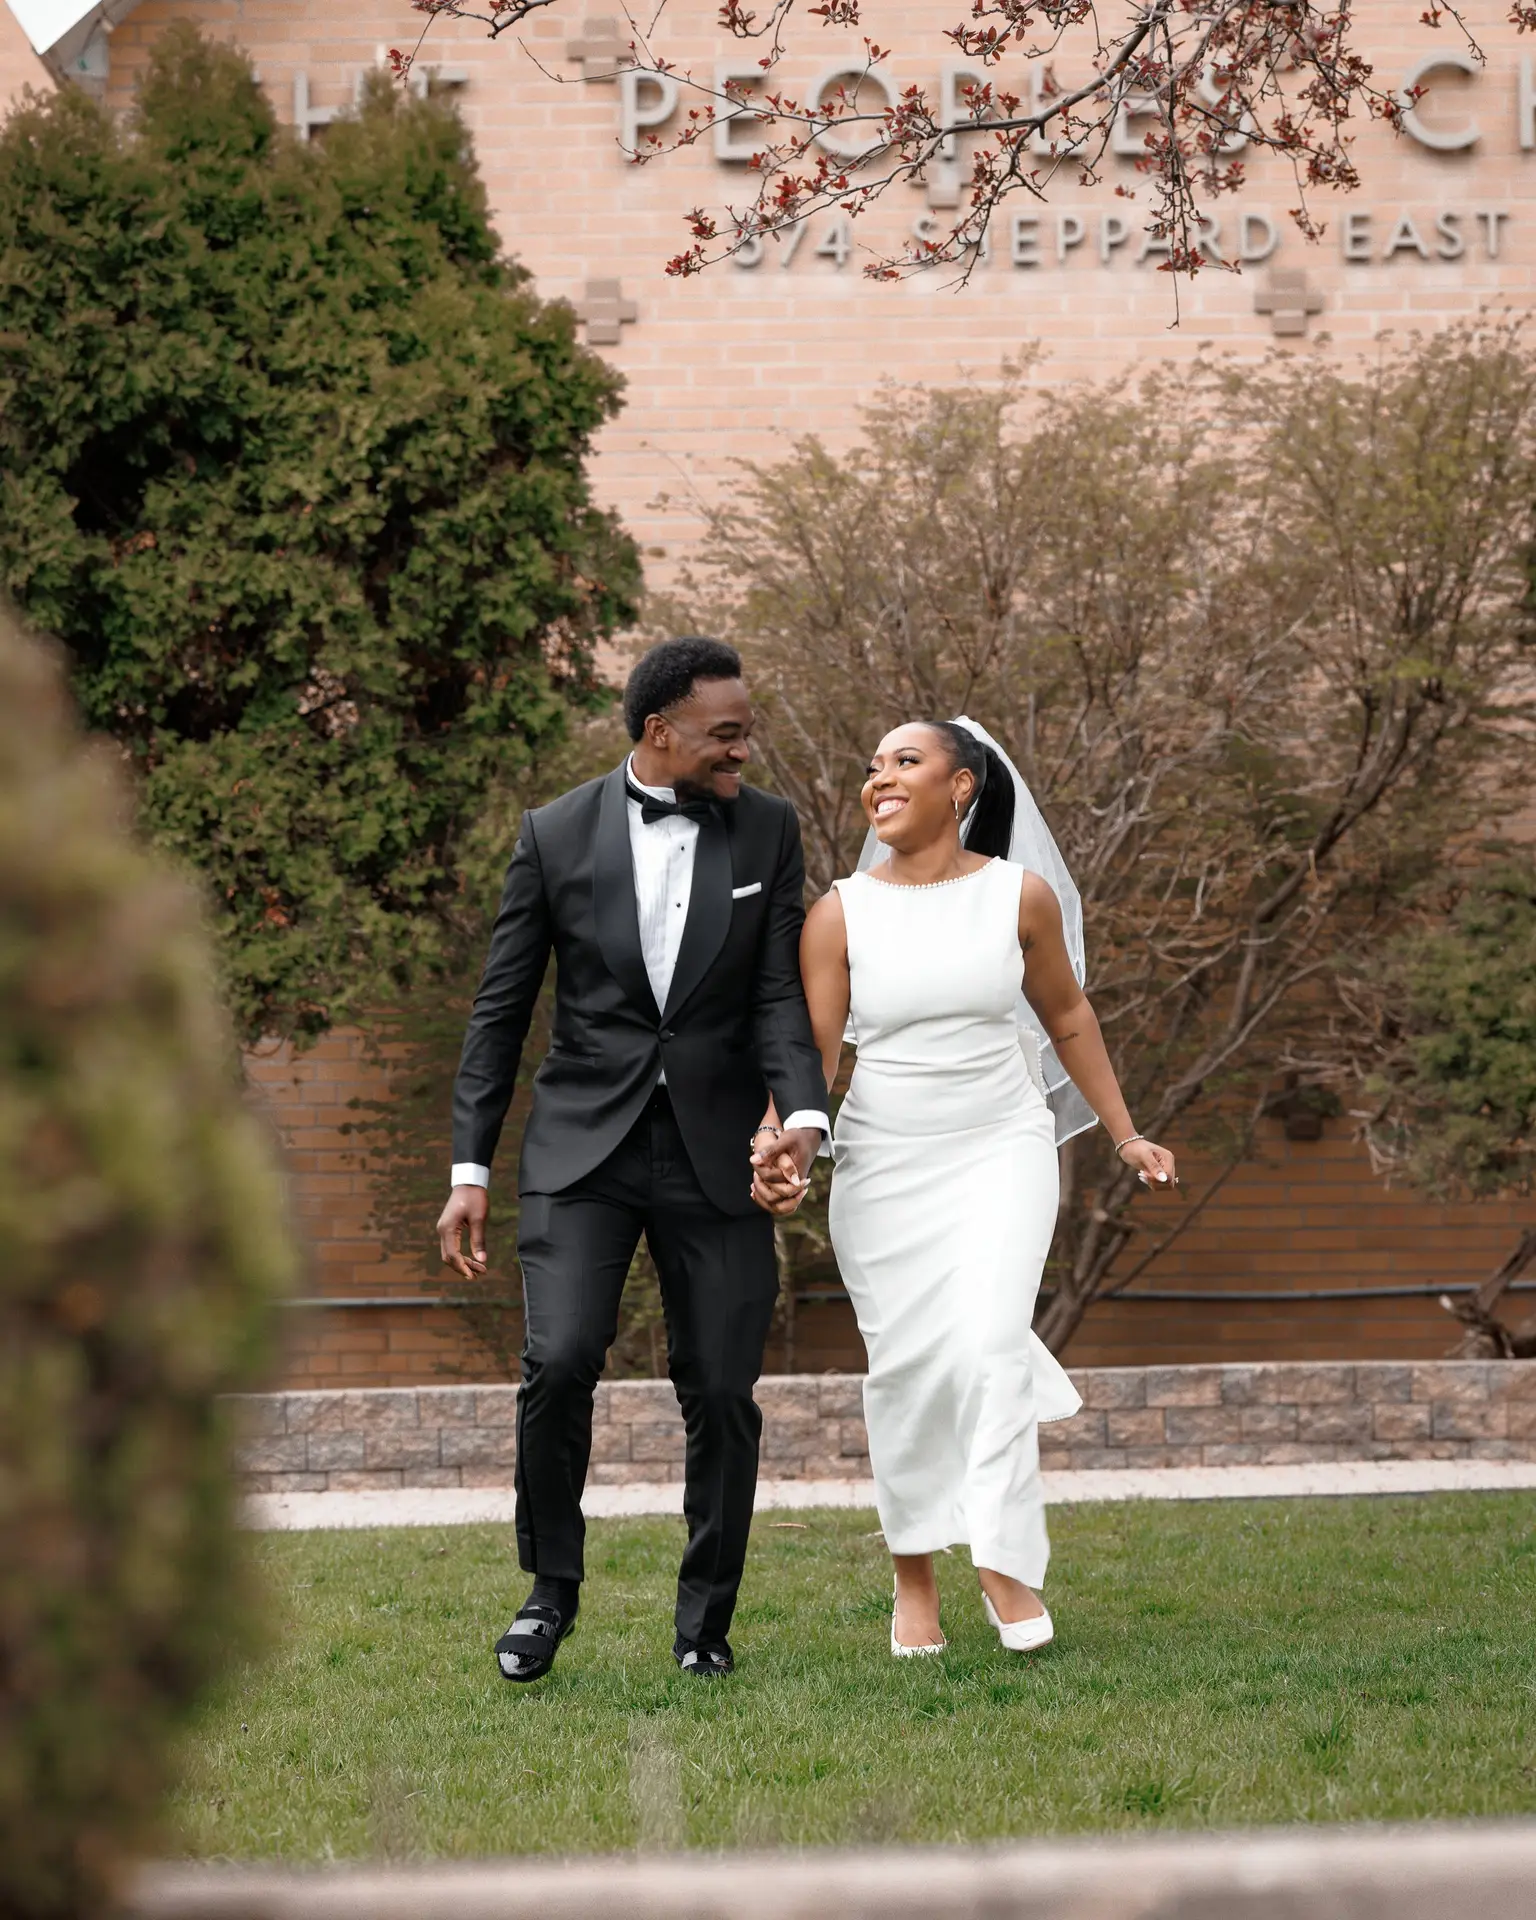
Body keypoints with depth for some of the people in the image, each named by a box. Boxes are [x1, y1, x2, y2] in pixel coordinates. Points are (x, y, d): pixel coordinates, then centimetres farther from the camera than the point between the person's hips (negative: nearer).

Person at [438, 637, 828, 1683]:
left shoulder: (768, 830, 3)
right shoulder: (557, 834, 0)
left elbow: (781, 995, -2)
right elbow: (501, 1009, 4)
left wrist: (804, 1111, -21)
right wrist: (471, 1170, 0)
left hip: (715, 1153, 1)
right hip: (584, 1139, -1)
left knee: (723, 1392, 0)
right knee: (560, 1362, -16)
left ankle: (707, 1618, 17)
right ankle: (552, 1587, 5)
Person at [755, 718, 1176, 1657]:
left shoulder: (1021, 896, -2)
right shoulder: (840, 915, -4)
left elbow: (1067, 1019, 11)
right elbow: (811, 1050, -8)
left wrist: (1126, 1135, 16)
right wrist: (778, 1153, -26)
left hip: (1002, 1149, -1)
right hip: (884, 1161, 1)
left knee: (988, 1343, -18)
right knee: (906, 1365, 3)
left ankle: (1005, 1558, -5)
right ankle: (915, 1577, 17)